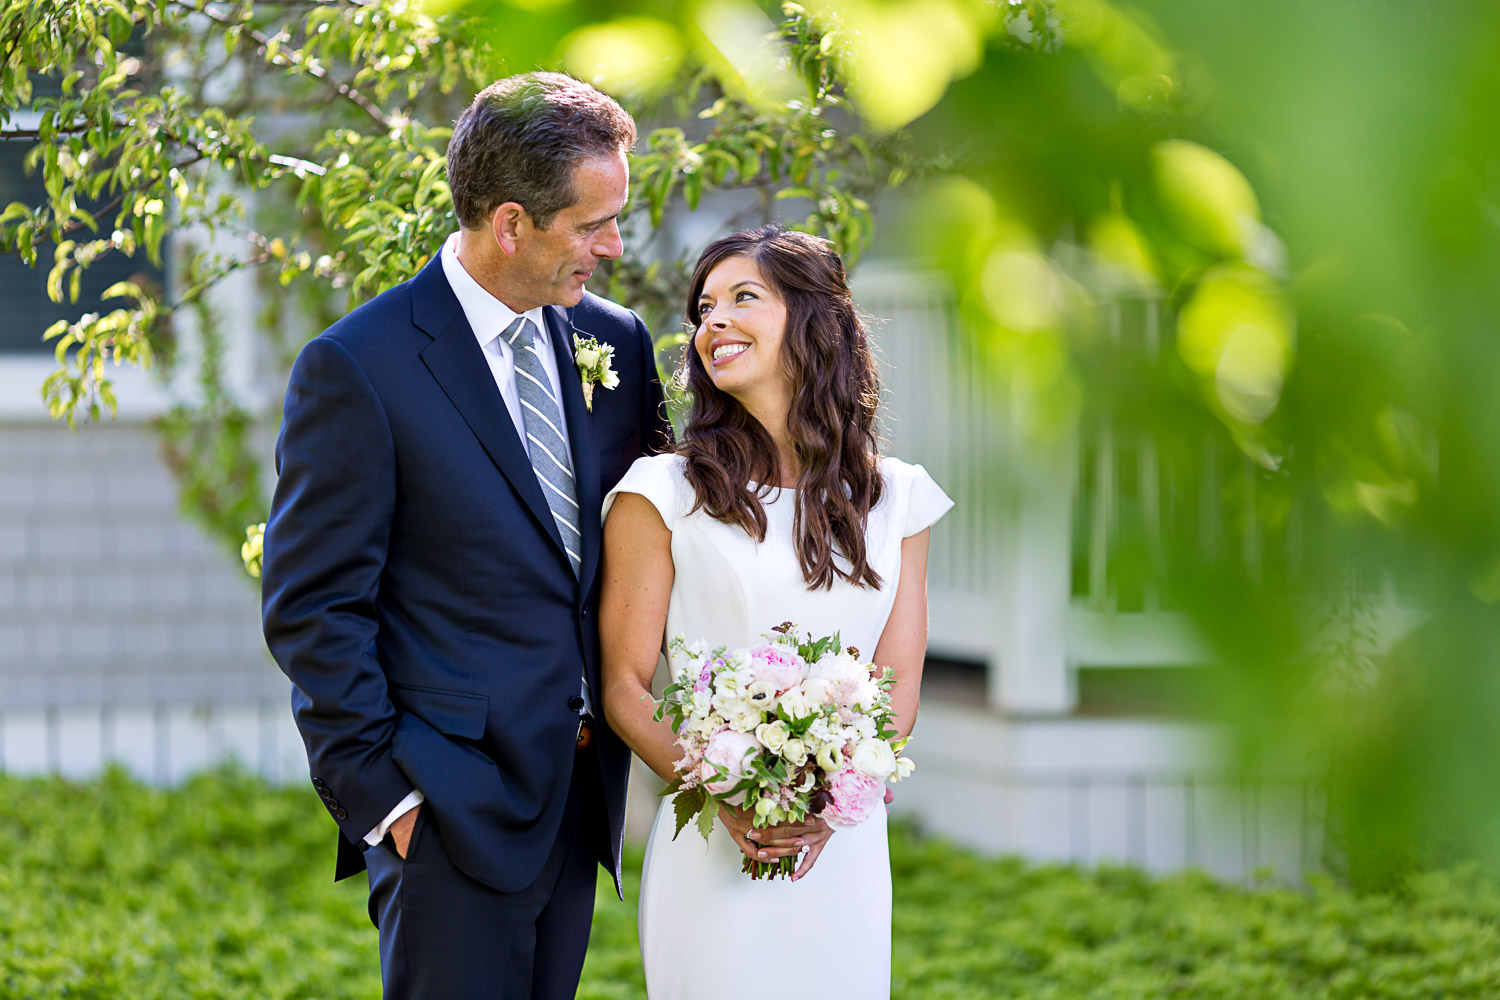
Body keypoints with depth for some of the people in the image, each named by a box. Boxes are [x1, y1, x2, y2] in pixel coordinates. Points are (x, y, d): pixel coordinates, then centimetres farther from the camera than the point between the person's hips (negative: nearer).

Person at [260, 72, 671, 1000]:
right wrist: (382, 794, -13)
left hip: (581, 801, 6)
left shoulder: (616, 340, 7)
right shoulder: (357, 368, -11)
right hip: (450, 812, -6)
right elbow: (312, 609, -10)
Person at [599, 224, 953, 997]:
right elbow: (625, 687, -3)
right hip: (712, 850, -2)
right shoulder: (664, 496, 0)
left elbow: (899, 683, 3)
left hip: (846, 852, 3)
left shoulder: (893, 500, 8)